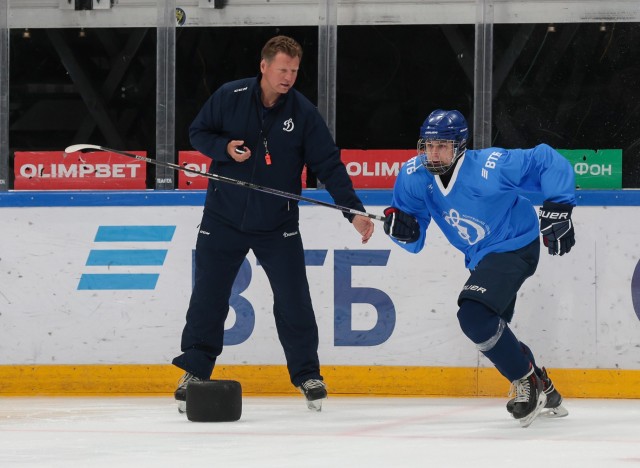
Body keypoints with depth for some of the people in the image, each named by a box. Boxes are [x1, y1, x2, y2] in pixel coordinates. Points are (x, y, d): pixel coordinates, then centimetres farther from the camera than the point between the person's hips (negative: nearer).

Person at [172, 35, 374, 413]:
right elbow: (198, 132, 4)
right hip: (224, 219, 0)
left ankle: (307, 375, 10)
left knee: (294, 301, -3)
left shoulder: (303, 112, -7)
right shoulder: (230, 97, -8)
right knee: (208, 298, 2)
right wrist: (225, 148, -18)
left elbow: (329, 165, -7)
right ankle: (194, 372, 15)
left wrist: (355, 212, -15)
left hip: (278, 225, 0)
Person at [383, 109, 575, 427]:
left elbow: (549, 162, -19)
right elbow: (415, 241, -3)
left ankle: (526, 382, -9)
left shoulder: (490, 167, -27)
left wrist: (557, 209, -24)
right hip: (481, 257, 9)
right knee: (490, 333, 22)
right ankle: (544, 392, 43)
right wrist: (401, 227, -25)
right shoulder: (415, 175, -10)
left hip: (515, 246, -9)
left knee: (474, 315, -27)